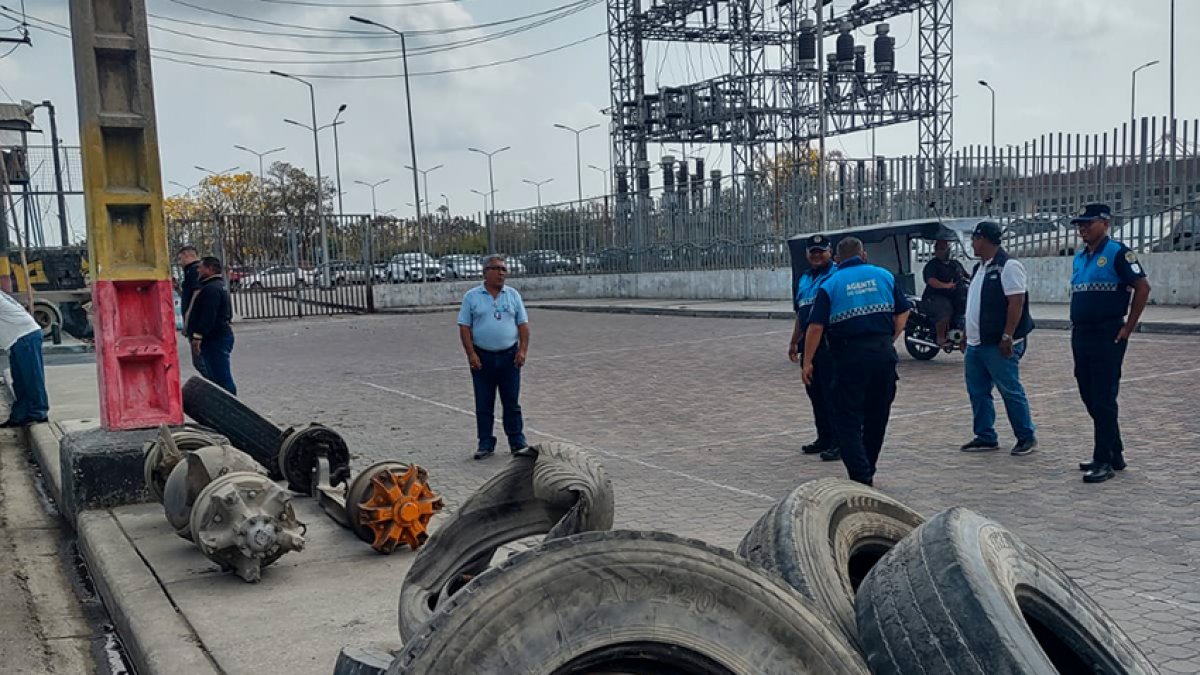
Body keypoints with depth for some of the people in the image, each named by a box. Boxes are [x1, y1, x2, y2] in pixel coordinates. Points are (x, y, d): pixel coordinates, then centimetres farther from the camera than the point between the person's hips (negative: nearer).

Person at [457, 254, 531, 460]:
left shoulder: (513, 295, 6)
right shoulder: (472, 296, 1)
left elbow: (523, 324, 6)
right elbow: (464, 327, -2)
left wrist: (523, 350, -5)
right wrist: (471, 354, -10)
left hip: (509, 356, 1)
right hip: (482, 358, -1)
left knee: (512, 403, 5)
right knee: (484, 405, 5)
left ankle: (518, 443, 13)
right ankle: (485, 444, 14)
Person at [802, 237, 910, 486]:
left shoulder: (830, 284, 1)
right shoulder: (884, 276, 10)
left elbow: (816, 327, -6)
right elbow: (903, 313, 9)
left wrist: (808, 363, 0)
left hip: (850, 356, -3)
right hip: (884, 352, 4)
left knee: (849, 419, 3)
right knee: (877, 416, 17)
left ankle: (861, 477, -6)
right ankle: (868, 471, 29)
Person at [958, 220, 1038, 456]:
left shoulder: (1008, 266, -12)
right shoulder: (980, 268, 16)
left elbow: (1016, 303, -18)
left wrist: (1007, 337, -22)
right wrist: (967, 334, 22)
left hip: (998, 345, -9)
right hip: (976, 344, 9)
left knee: (1011, 392, 0)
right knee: (977, 392, 11)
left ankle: (1026, 437, 12)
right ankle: (985, 438, 20)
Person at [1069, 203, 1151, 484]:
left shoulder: (1117, 253, -9)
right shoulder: (1079, 257, 14)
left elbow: (1142, 287, -13)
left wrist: (1128, 327, -12)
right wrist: (1076, 324, 13)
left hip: (1107, 337, -8)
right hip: (1080, 335, 8)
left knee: (1103, 400, -6)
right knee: (1089, 397, 12)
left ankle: (1104, 461, 2)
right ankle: (1115, 453, 25)